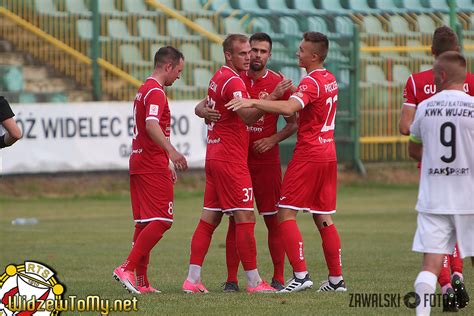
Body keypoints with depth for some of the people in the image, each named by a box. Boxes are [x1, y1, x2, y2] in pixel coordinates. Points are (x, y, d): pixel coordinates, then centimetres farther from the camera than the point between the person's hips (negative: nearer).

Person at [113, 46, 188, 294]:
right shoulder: (156, 92, -12)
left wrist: (167, 164, 32)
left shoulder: (144, 89, 21)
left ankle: (141, 282, 9)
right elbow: (151, 125, -29)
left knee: (144, 222, 10)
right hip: (153, 164, -10)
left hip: (139, 161, 10)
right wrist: (171, 152, -41)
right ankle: (128, 269, -19)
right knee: (161, 221, -12)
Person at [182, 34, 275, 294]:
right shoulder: (232, 81, -14)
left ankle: (193, 279, 5)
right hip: (230, 160, -10)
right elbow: (248, 117, -27)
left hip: (214, 156, 10)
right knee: (245, 218, -7)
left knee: (209, 219, 8)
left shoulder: (218, 77, 16)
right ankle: (254, 282, -6)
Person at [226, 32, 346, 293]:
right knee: (323, 218, 12)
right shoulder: (330, 80, 14)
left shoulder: (311, 82, -15)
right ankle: (336, 279, 11)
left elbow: (288, 108, -32)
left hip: (308, 154, -9)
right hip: (328, 154, 9)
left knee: (286, 213, -7)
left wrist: (253, 102, -34)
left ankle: (300, 274, -15)